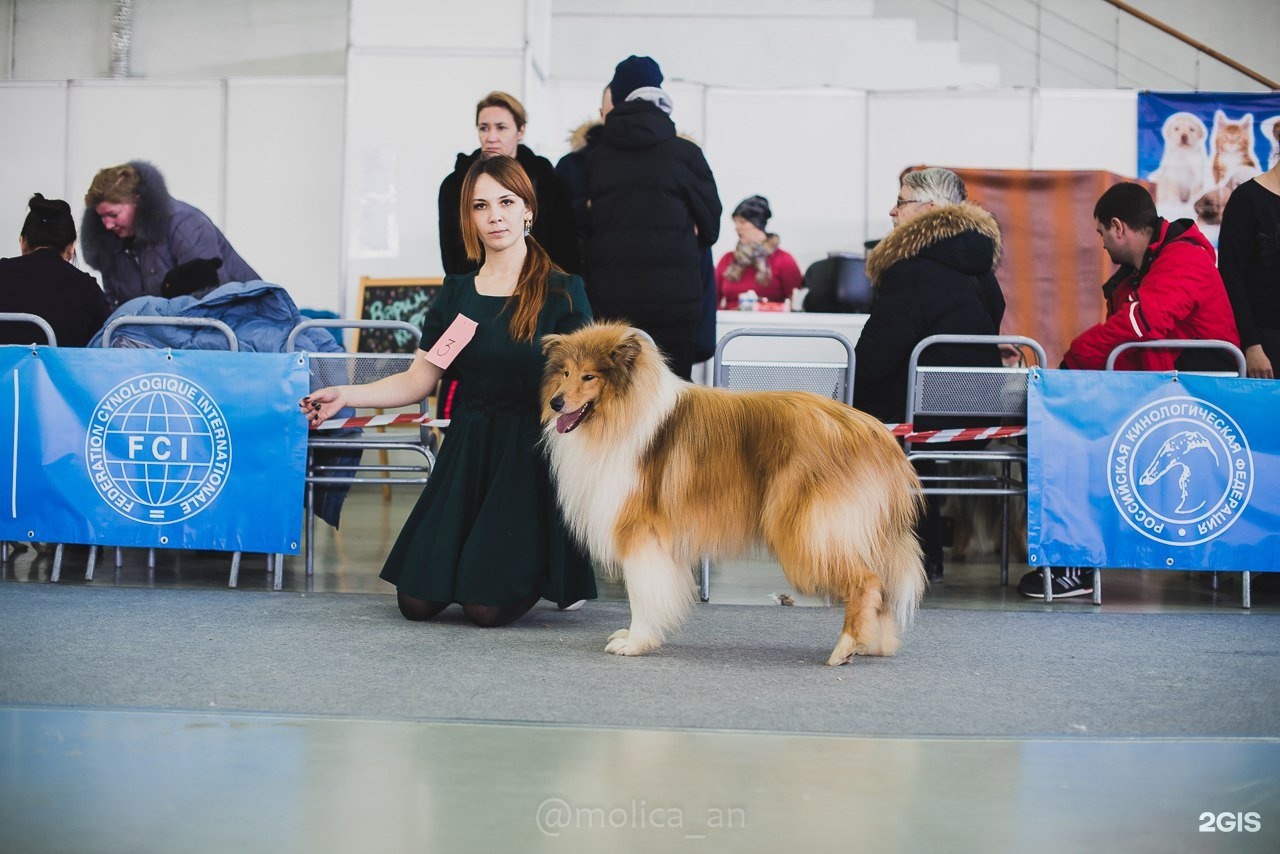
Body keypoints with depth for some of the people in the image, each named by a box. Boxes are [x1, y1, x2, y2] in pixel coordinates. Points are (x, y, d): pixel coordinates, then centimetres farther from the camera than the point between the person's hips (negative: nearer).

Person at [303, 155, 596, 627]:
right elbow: (417, 381, 9)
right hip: (468, 448, 4)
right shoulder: (457, 292, 8)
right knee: (417, 601, -1)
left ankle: (559, 571, 20)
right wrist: (345, 396, 1)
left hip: (529, 452, -4)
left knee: (485, 607, -11)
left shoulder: (561, 291, -4)